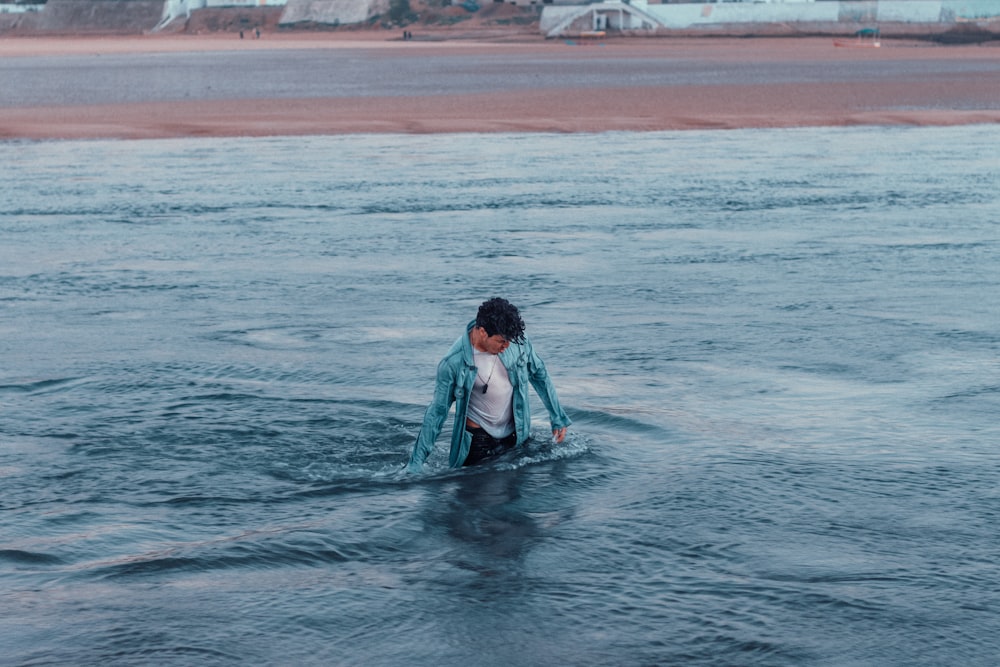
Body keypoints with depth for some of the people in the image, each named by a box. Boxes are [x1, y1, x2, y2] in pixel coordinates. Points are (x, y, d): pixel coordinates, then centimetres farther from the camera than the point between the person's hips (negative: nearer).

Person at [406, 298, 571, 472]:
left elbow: (539, 374, 5)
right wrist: (416, 463, -12)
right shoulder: (453, 363, -23)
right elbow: (437, 412, -14)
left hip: (517, 434, 4)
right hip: (478, 439, -4)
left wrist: (558, 418, 9)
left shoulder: (517, 341, -12)